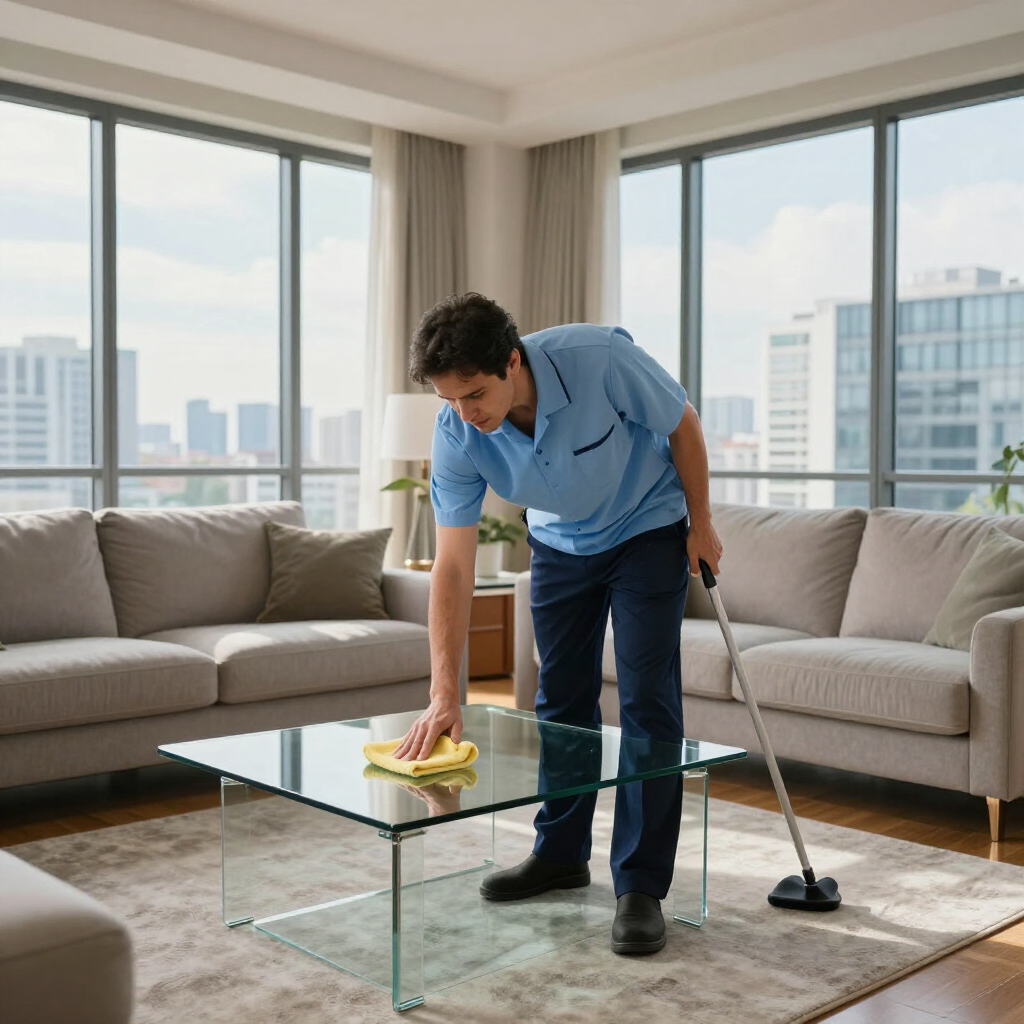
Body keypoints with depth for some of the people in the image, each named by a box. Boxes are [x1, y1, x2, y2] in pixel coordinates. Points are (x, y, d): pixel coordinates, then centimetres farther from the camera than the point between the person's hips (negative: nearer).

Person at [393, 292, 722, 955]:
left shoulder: (601, 358, -35)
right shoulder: (456, 434, -25)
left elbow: (682, 424, -16)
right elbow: (454, 564, -25)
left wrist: (701, 523, -8)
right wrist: (445, 693, -30)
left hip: (648, 531, -3)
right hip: (560, 544, 4)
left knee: (648, 702, -10)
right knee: (562, 700, 8)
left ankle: (642, 886, -3)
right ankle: (562, 854, 26)